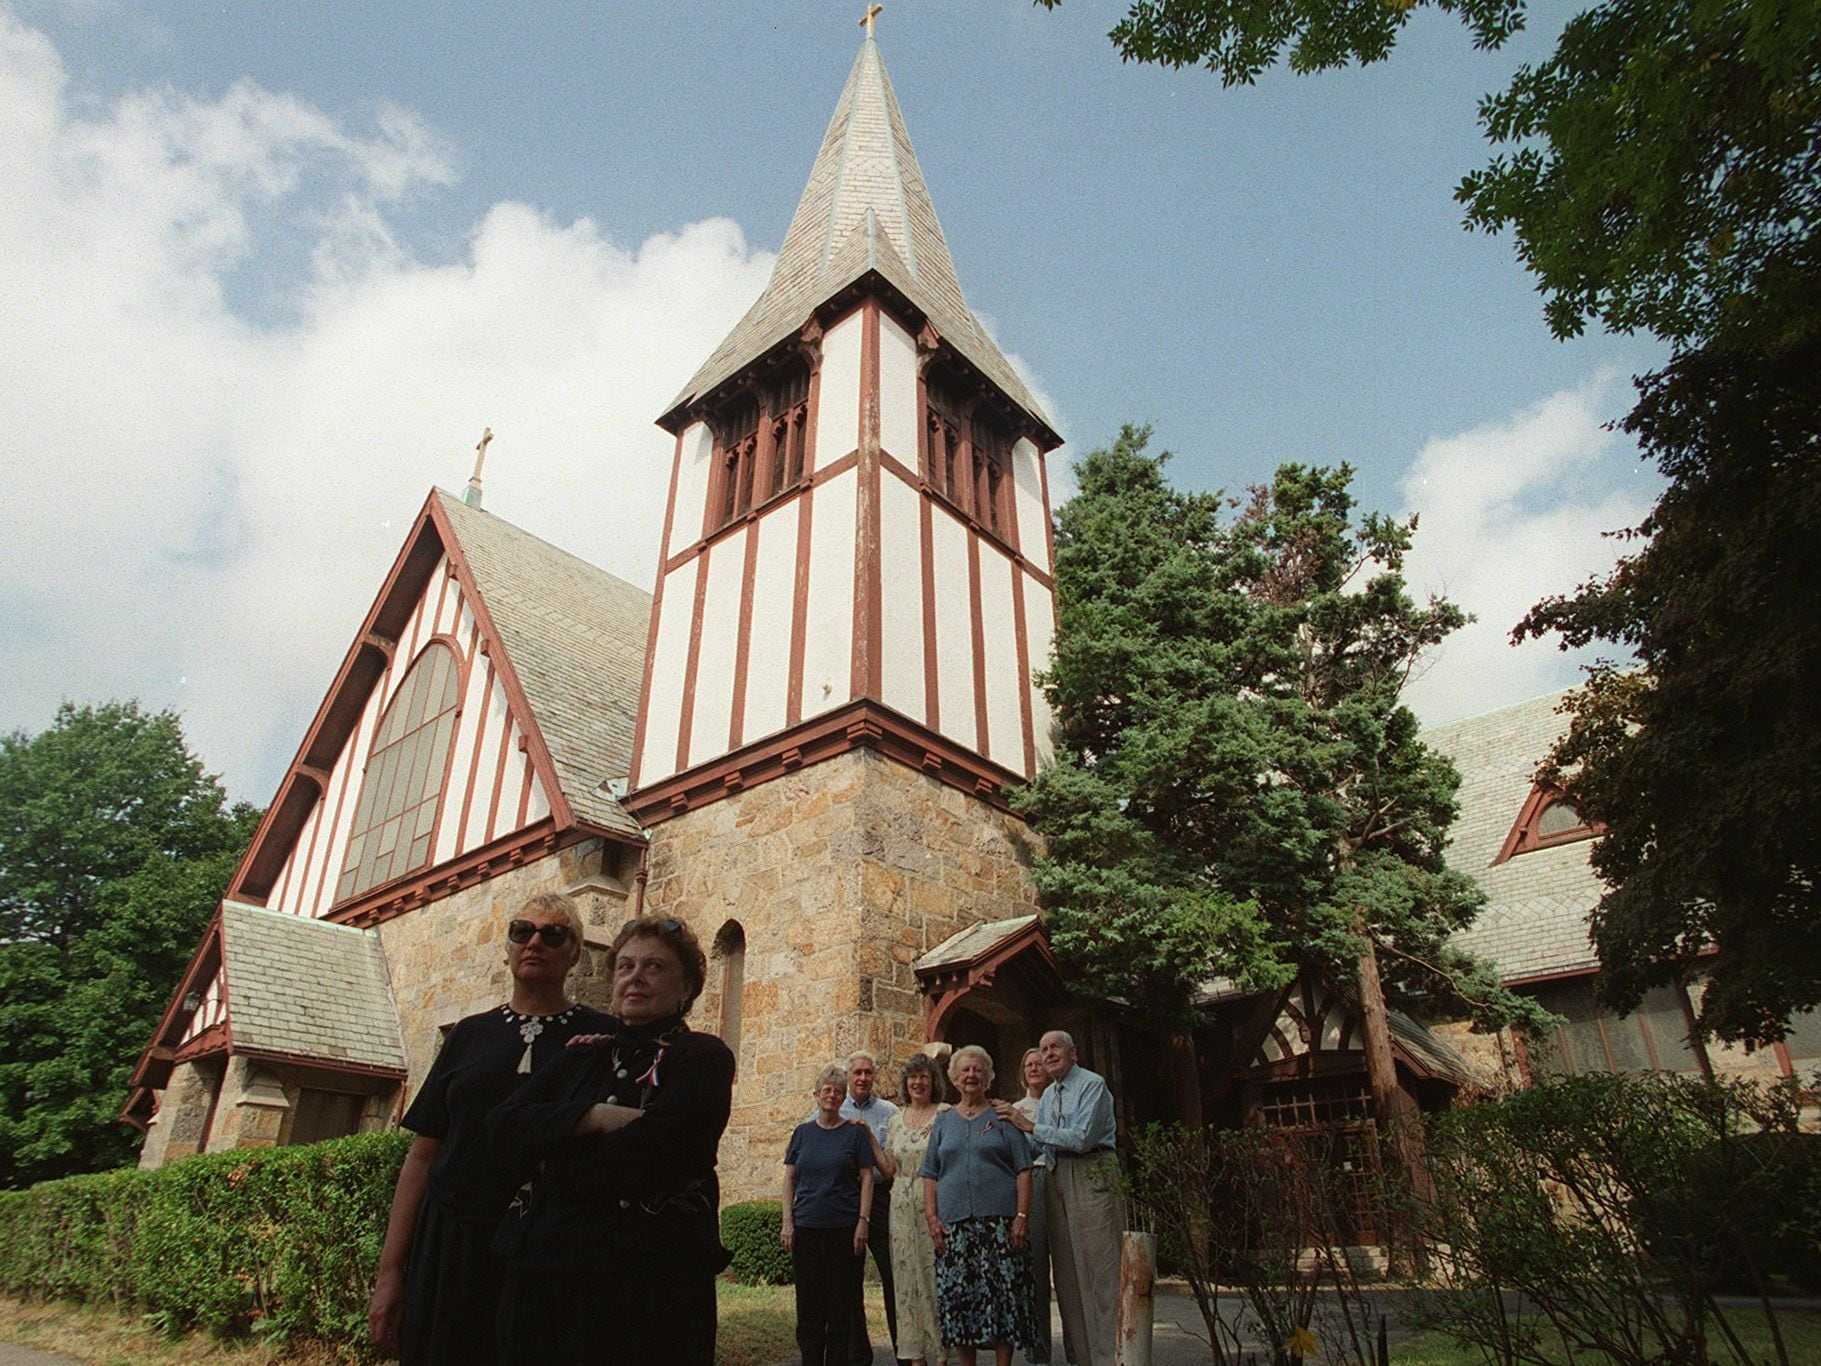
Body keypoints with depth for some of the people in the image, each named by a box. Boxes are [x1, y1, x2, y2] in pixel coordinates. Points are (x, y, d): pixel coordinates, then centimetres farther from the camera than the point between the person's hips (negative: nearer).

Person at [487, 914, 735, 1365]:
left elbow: (651, 1151, -17)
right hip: (543, 1270, 5)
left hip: (650, 1278, -5)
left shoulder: (702, 1057, -2)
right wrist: (596, 1117, -16)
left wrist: (552, 1161, -3)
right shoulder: (583, 1055, 15)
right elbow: (506, 1125, 0)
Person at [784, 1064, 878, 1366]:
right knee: (808, 1303, 6)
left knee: (841, 1303, 2)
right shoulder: (803, 1132, 8)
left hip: (844, 1227, -2)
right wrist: (787, 1222, 1)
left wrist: (863, 1221, -8)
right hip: (807, 1227, 2)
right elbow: (789, 1179, 9)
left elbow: (867, 1178, 0)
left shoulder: (855, 1132, 2)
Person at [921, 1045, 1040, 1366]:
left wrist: (1022, 1215, -9)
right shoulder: (943, 1123, 13)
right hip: (954, 1222, 2)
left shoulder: (1003, 1117, 6)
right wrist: (931, 1217, 0)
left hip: (999, 1220, -2)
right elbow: (930, 1176, 12)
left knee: (1003, 1292, -3)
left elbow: (1023, 1171, 1)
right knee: (957, 1296, 2)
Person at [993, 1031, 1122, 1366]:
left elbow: (1081, 1138, -19)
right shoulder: (1049, 1094, 16)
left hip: (1092, 1176, -8)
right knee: (1067, 1271, 11)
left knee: (1100, 1269, -5)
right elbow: (1037, 1145, 19)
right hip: (1058, 1178, 8)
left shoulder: (1093, 1085, -9)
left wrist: (1030, 1125, -17)